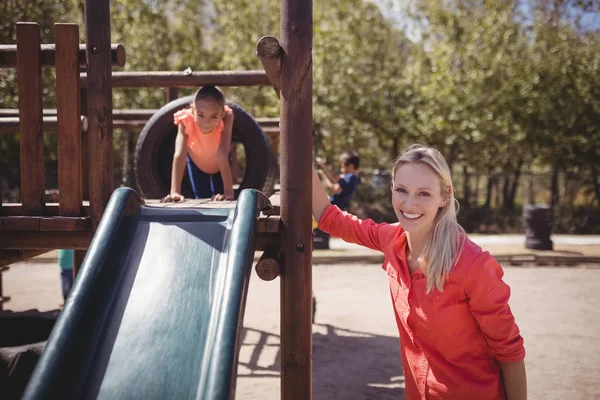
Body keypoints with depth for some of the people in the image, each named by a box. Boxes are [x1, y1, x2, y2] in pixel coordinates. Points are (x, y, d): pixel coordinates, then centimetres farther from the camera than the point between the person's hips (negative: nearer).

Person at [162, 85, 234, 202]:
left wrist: (228, 191, -56)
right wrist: (175, 191, -58)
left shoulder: (226, 119, -42)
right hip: (196, 161, 0)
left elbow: (223, 154, -48)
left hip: (219, 164, 0)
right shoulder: (186, 121, -40)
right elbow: (179, 155, -49)